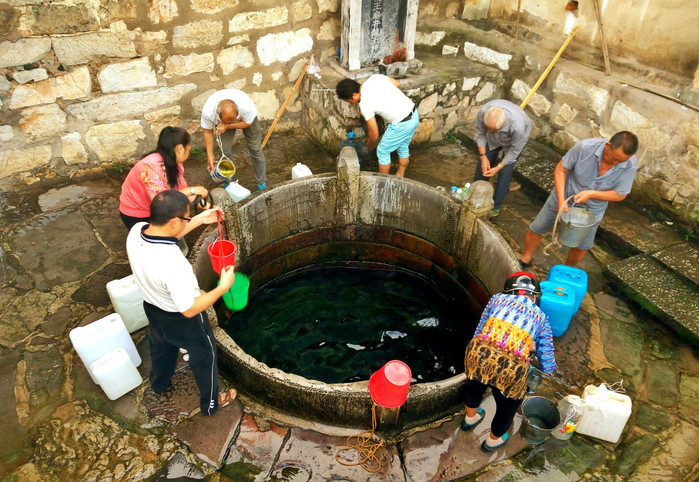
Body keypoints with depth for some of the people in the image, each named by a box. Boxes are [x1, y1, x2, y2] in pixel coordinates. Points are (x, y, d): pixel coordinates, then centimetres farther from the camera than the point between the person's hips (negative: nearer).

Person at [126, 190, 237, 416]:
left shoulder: (136, 231, -22)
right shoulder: (173, 262, -43)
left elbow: (163, 234, 2)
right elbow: (190, 309, -33)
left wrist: (199, 220, -2)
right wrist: (223, 287, -27)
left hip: (152, 308, 7)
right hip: (182, 320, -7)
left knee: (161, 347, 36)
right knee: (204, 357, 21)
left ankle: (159, 383, 66)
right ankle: (210, 403, 46)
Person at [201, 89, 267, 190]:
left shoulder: (247, 107, -45)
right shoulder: (207, 112, -39)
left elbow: (248, 123, -23)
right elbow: (208, 132, -20)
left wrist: (228, 126, -37)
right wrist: (210, 155, -17)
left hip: (246, 118, -1)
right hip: (223, 123, 1)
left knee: (255, 149, -2)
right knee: (225, 151, -8)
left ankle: (262, 184, 13)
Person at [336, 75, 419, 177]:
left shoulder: (364, 105, -17)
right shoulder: (375, 77, -1)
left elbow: (374, 133, -7)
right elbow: (397, 83, 14)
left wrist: (370, 144, 13)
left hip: (401, 125, -8)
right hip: (414, 115, 8)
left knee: (382, 151, 11)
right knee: (403, 147, 26)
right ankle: (400, 177, 44)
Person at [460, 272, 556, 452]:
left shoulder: (498, 299, 23)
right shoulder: (540, 317, 22)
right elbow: (548, 366, 21)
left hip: (479, 351, 2)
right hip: (512, 366, -1)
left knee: (475, 382, 37)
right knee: (507, 406, 31)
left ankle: (470, 418, 64)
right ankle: (493, 440, 57)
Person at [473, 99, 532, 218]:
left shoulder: (517, 125, -45)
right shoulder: (483, 112, -39)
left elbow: (515, 151, -27)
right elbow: (480, 134, -18)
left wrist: (498, 167, -22)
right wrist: (483, 157, -21)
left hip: (515, 140, -3)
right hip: (493, 139, 3)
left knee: (505, 172, -7)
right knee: (482, 164, 7)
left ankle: (496, 206, 9)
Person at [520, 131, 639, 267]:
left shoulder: (630, 164, -25)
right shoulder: (585, 147, -30)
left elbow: (620, 194, -15)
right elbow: (560, 170, -19)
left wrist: (591, 194, -30)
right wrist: (561, 200, -26)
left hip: (591, 209, 1)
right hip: (565, 197, -1)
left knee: (582, 246, 14)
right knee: (535, 230, 9)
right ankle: (526, 258, 36)